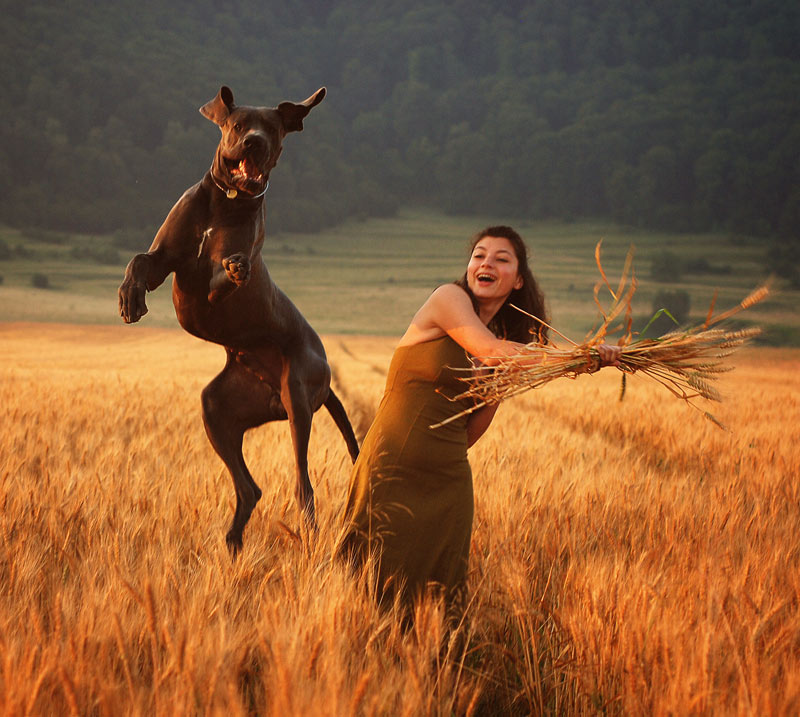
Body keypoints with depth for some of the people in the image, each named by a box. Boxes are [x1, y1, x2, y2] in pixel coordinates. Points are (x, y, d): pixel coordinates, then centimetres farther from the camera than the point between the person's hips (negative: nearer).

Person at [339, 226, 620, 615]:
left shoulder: (510, 339, 13)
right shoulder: (448, 298, -3)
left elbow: (467, 434, 8)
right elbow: (493, 351, -19)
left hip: (447, 480, 6)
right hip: (393, 474, -6)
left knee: (442, 597, 5)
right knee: (382, 591, -1)